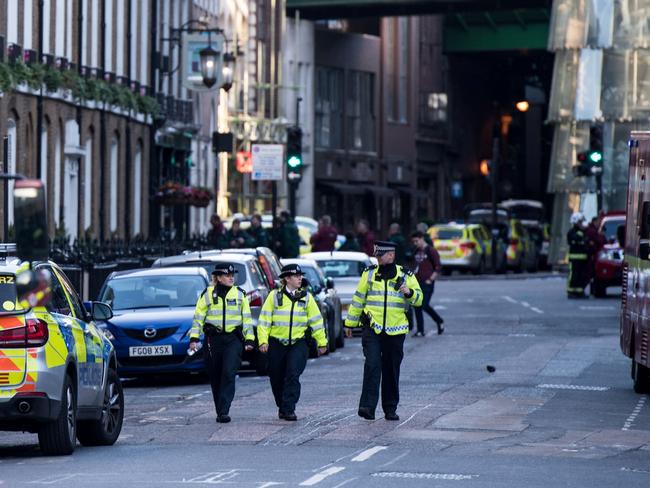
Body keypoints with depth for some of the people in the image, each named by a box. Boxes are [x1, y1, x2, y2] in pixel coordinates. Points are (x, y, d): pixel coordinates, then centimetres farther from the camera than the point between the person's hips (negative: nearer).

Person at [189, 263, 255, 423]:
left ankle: (224, 411, -18)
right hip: (213, 339, 1)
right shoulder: (208, 294, 4)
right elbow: (198, 317, 6)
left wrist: (249, 339, 5)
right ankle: (220, 411, 16)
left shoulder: (240, 294, 8)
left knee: (229, 374, -14)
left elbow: (247, 318, 11)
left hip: (233, 339, 0)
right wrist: (194, 338, -2)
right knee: (215, 377, 5)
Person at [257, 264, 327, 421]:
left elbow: (316, 320, 10)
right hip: (277, 344, 0)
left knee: (293, 375, -15)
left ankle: (289, 409, -14)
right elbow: (264, 320, 0)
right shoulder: (274, 296, 1)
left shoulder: (306, 297, 5)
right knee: (277, 379, 8)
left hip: (298, 343, 0)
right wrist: (263, 340, -9)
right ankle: (282, 407, 28)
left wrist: (322, 342, 11)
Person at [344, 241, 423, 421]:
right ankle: (368, 406, -19)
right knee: (372, 366, -15)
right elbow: (358, 299, 12)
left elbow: (418, 299, 2)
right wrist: (350, 323, 13)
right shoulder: (369, 274, 7)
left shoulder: (405, 276, 6)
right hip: (372, 329, -1)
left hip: (395, 331, 1)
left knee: (392, 371, 8)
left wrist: (409, 293, -21)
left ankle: (390, 409, 17)